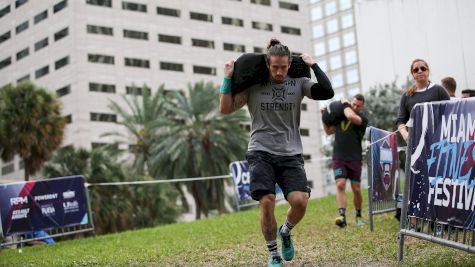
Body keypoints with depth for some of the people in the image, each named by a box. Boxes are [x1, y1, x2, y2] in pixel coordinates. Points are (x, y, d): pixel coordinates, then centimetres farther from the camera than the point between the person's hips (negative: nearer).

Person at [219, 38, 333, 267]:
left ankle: (285, 232, 19)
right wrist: (228, 79, -4)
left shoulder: (298, 83, 6)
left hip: (291, 155, 1)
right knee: (267, 201, -15)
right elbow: (226, 109, 3)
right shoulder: (252, 85, 3)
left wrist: (313, 65, -2)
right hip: (261, 153, -1)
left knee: (300, 201, -16)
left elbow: (327, 92, -7)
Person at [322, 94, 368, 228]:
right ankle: (342, 216, -24)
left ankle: (358, 216, 23)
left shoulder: (362, 118, -5)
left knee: (356, 189, 3)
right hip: (338, 158, 2)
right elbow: (329, 131, 22)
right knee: (340, 185, -15)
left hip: (355, 159, -2)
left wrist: (345, 104, -11)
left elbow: (351, 116, -28)